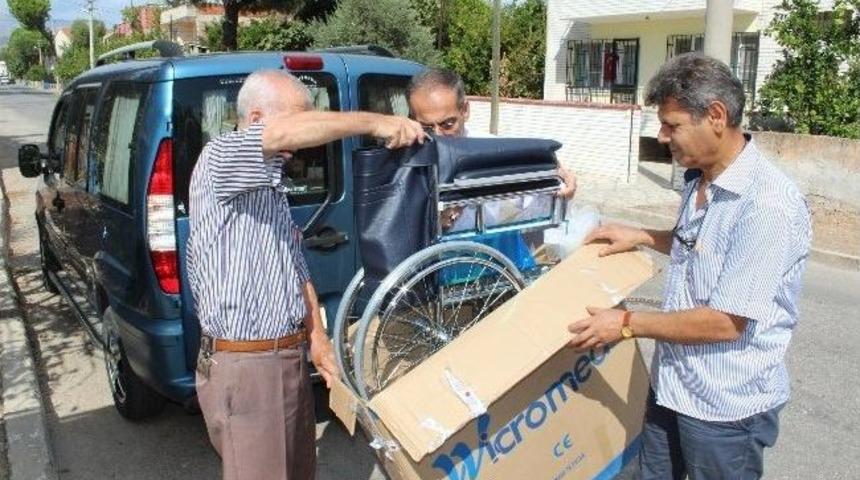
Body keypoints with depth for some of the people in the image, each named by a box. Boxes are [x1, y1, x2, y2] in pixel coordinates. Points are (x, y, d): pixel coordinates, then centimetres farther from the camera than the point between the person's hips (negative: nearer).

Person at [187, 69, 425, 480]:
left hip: (289, 358, 9)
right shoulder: (219, 161, -11)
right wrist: (374, 122, -28)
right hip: (243, 367, -9)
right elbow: (284, 132, -33)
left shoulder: (271, 185, 16)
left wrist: (317, 337, 11)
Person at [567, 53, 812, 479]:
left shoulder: (768, 205, -26)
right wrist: (644, 237, 7)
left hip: (726, 409, -8)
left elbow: (725, 322, -25)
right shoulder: (699, 180, 3)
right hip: (670, 385, 8)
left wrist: (627, 324, -18)